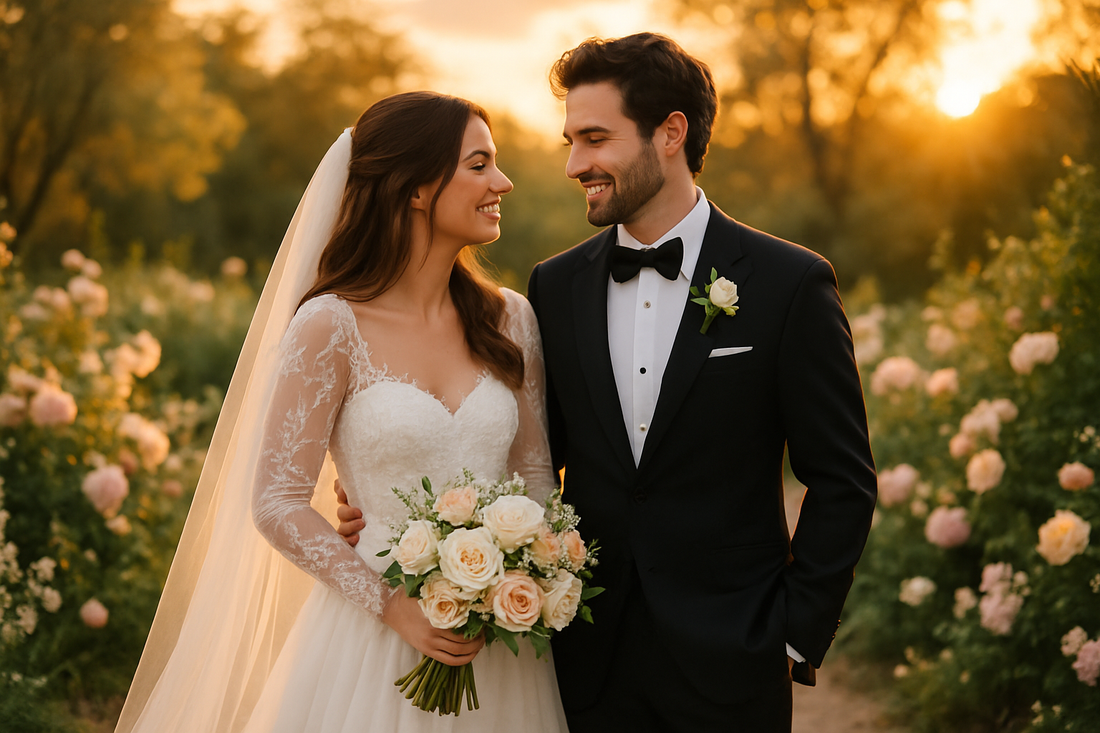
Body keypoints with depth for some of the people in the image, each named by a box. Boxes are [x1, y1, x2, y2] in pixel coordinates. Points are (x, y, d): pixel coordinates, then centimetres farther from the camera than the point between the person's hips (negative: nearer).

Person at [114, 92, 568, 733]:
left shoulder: (509, 319, 4)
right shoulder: (332, 326, -10)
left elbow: (536, 472, 8)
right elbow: (277, 500, -8)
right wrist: (392, 603, -16)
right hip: (374, 638, -4)